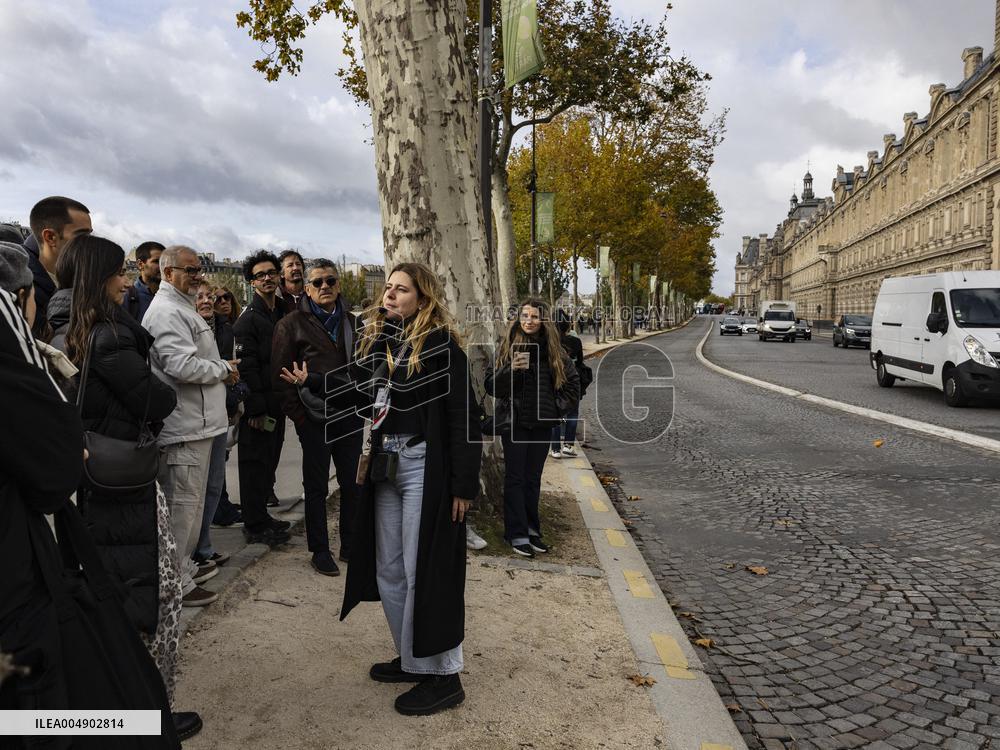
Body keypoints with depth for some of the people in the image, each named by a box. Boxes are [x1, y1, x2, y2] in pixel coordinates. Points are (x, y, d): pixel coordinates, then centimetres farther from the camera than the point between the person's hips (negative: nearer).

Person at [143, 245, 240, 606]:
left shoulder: (180, 307, 19)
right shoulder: (167, 312, -16)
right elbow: (183, 366, -26)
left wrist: (222, 369, 10)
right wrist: (224, 369, -12)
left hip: (194, 421, 11)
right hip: (185, 426, -11)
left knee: (188, 499, 20)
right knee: (183, 503, -2)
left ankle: (184, 566, 34)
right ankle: (176, 584, 8)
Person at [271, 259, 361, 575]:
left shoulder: (353, 323, 12)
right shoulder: (292, 324, -2)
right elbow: (281, 374, -5)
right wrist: (299, 415, -9)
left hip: (350, 417, 4)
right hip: (314, 419, -4)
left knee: (352, 483, 10)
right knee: (316, 487, 6)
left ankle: (350, 545, 25)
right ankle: (320, 550, 19)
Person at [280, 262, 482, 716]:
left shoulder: (441, 345, -12)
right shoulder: (375, 341, 9)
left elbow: (463, 417, -14)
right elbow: (362, 395, 15)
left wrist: (463, 484, -16)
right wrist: (312, 381, 6)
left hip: (425, 466, -8)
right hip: (384, 464, 8)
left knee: (426, 570, 0)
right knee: (388, 570, 16)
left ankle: (442, 675, 17)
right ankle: (412, 659, 34)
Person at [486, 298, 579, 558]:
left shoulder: (553, 351, 4)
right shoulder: (508, 347, -3)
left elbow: (573, 383, 14)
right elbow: (491, 386, -7)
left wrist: (559, 408, 4)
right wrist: (510, 369, -23)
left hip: (542, 423, 2)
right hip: (514, 421, -2)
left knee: (533, 478, 11)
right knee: (515, 478, 2)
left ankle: (532, 529, 21)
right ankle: (517, 534, 9)